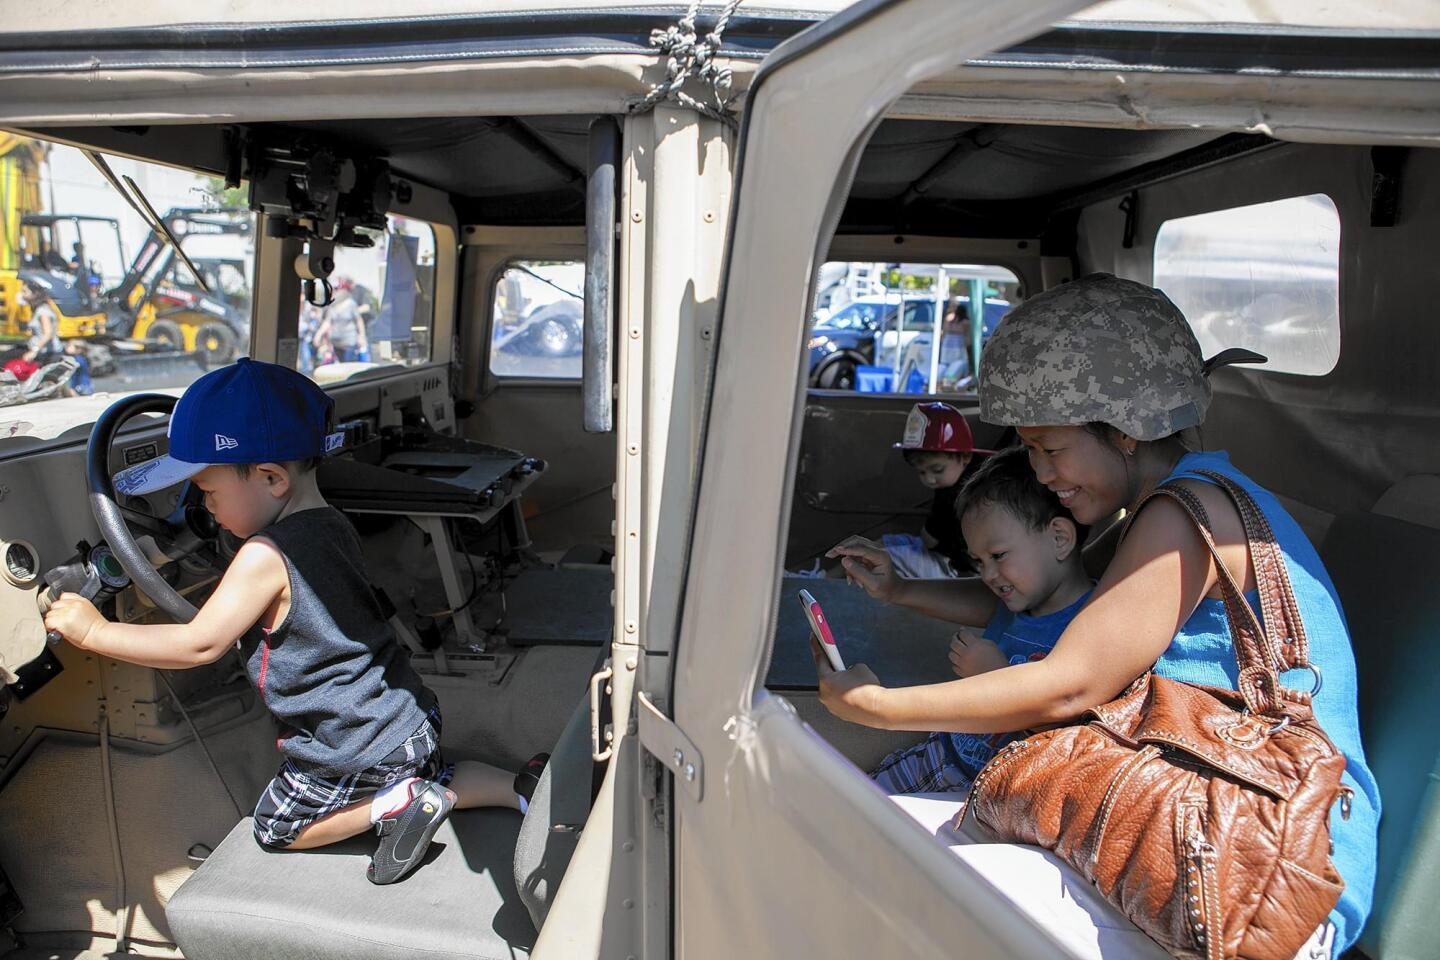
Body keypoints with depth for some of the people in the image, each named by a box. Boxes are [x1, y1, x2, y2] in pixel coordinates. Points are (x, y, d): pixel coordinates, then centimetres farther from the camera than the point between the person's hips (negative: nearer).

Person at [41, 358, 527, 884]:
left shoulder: (266, 557, -23)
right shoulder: (335, 526, 4)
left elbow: (198, 645, -17)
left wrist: (93, 631, -7)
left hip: (358, 747, -7)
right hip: (412, 722, 8)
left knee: (275, 826, 17)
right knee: (430, 777, 31)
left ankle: (396, 804, -2)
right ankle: (519, 787, 7)